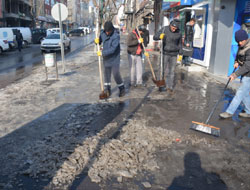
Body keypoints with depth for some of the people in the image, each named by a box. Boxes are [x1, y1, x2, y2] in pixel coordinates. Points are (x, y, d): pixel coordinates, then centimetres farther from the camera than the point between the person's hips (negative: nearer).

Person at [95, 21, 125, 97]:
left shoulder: (116, 36, -22)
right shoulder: (102, 33, -3)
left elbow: (112, 49, -27)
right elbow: (100, 40, 13)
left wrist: (102, 53, -23)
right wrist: (97, 41, -11)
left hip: (114, 58, -6)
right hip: (106, 58, 6)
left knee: (116, 74, -3)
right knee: (106, 74, 11)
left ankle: (122, 89, 16)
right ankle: (107, 90, 24)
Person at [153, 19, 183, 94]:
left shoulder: (178, 33, -2)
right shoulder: (164, 29, -9)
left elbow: (180, 44, 9)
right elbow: (154, 37, -12)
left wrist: (180, 54, 7)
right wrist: (160, 36, -34)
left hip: (174, 55, 2)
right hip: (165, 53, -2)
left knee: (172, 72, 3)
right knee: (164, 70, 1)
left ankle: (170, 88, 10)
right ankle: (161, 86, 17)